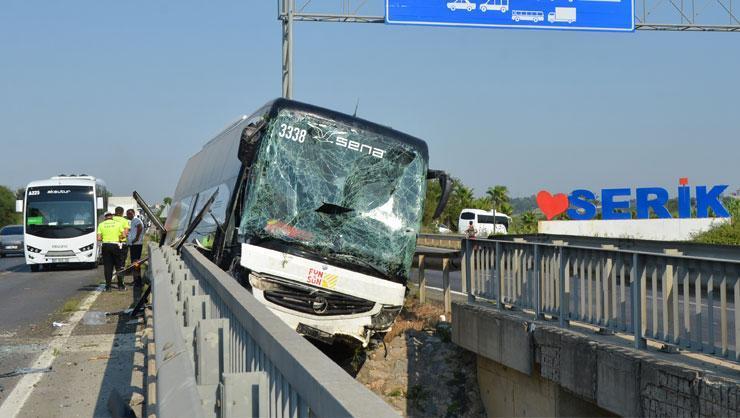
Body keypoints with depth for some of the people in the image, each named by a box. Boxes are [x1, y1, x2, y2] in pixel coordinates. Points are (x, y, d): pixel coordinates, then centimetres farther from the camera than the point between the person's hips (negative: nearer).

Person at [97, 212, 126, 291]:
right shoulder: (118, 224, 3)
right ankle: (120, 285, 11)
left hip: (105, 245, 1)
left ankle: (108, 286, 2)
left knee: (107, 266, 5)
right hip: (115, 245, -1)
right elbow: (124, 235, -4)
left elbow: (99, 238, -2)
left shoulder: (101, 225, 5)